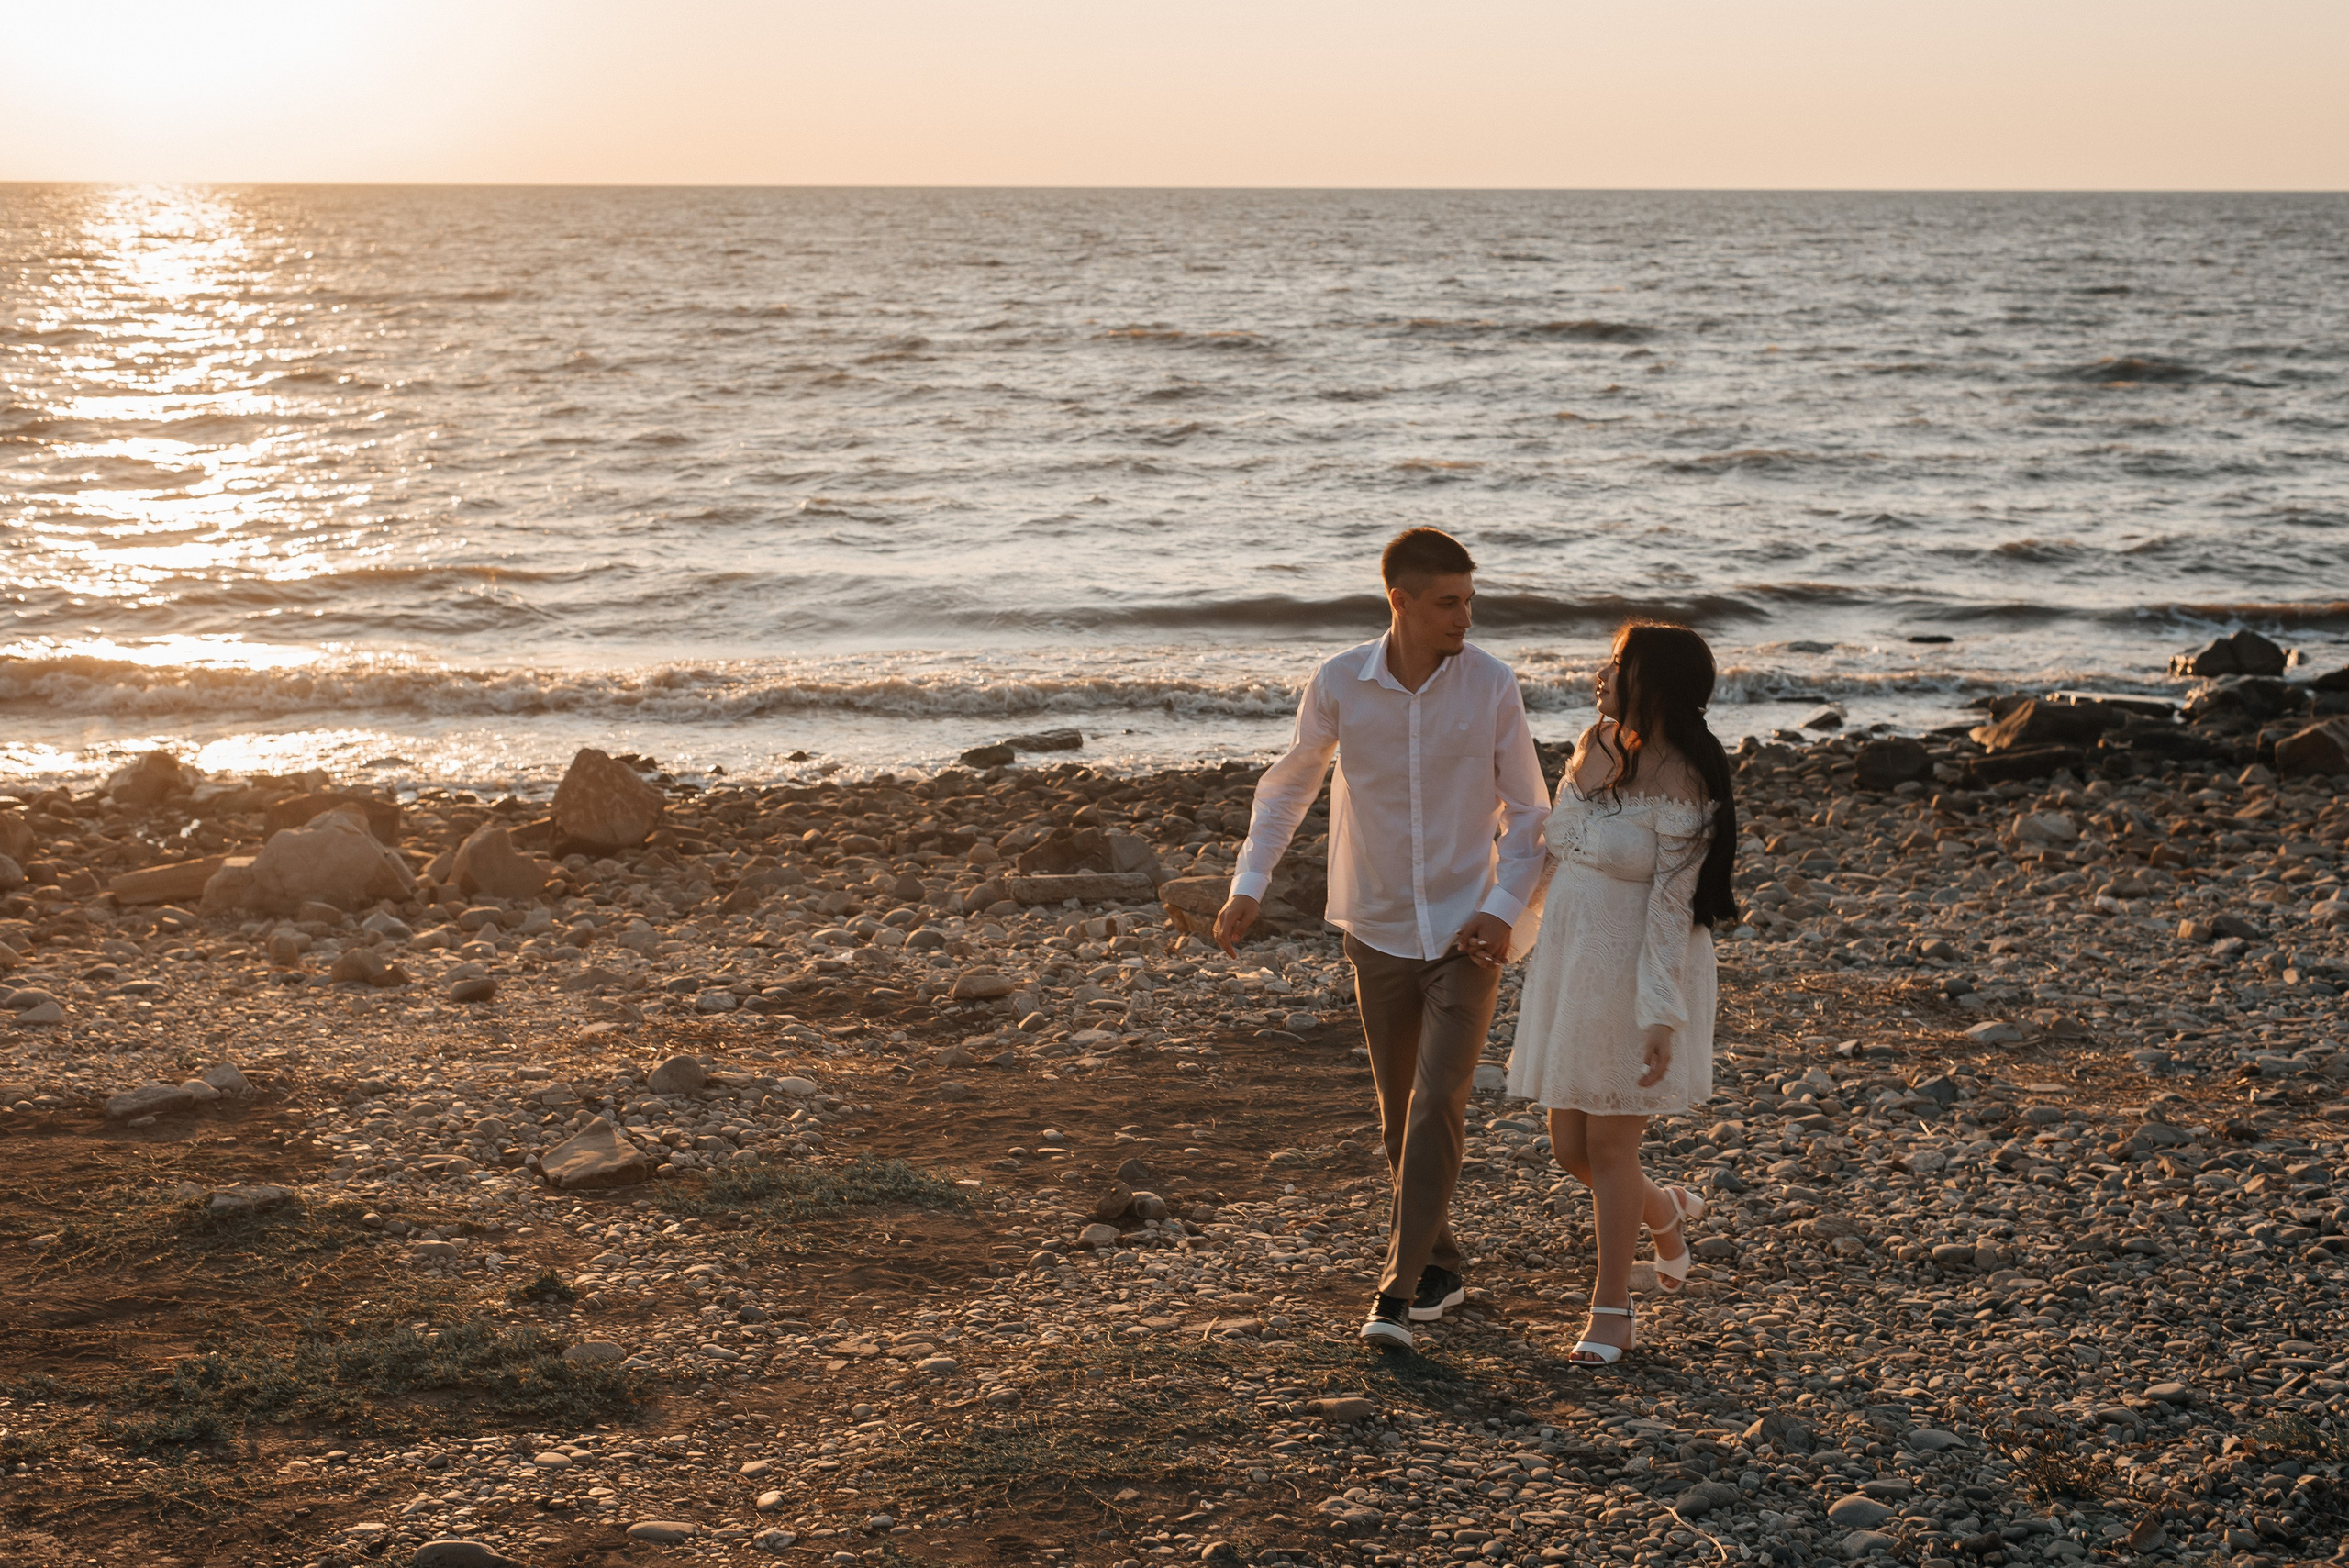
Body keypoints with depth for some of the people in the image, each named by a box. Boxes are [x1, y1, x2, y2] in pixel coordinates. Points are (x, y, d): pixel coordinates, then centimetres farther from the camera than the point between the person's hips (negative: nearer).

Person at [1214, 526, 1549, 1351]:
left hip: (1466, 934, -2)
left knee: (1436, 1106, -13)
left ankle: (1397, 1292, -10)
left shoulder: (1492, 685, -11)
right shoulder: (1340, 684, -10)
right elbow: (1287, 785, 7)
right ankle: (1438, 1267, 30)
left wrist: (1503, 910, -15)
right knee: (1400, 1116, 12)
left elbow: (1528, 812, -2)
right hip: (1379, 933, 2)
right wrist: (1248, 886, -3)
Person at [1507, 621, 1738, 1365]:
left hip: (1639, 975, -7)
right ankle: (1666, 1211, 41)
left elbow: (1674, 907, -20)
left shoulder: (1680, 786, -19)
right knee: (1570, 1146, 11)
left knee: (1609, 1144, 1)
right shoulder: (1593, 744, 4)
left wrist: (1661, 1015, -23)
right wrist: (1543, 963, 20)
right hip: (1570, 968, 7)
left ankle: (1612, 1309, 18)